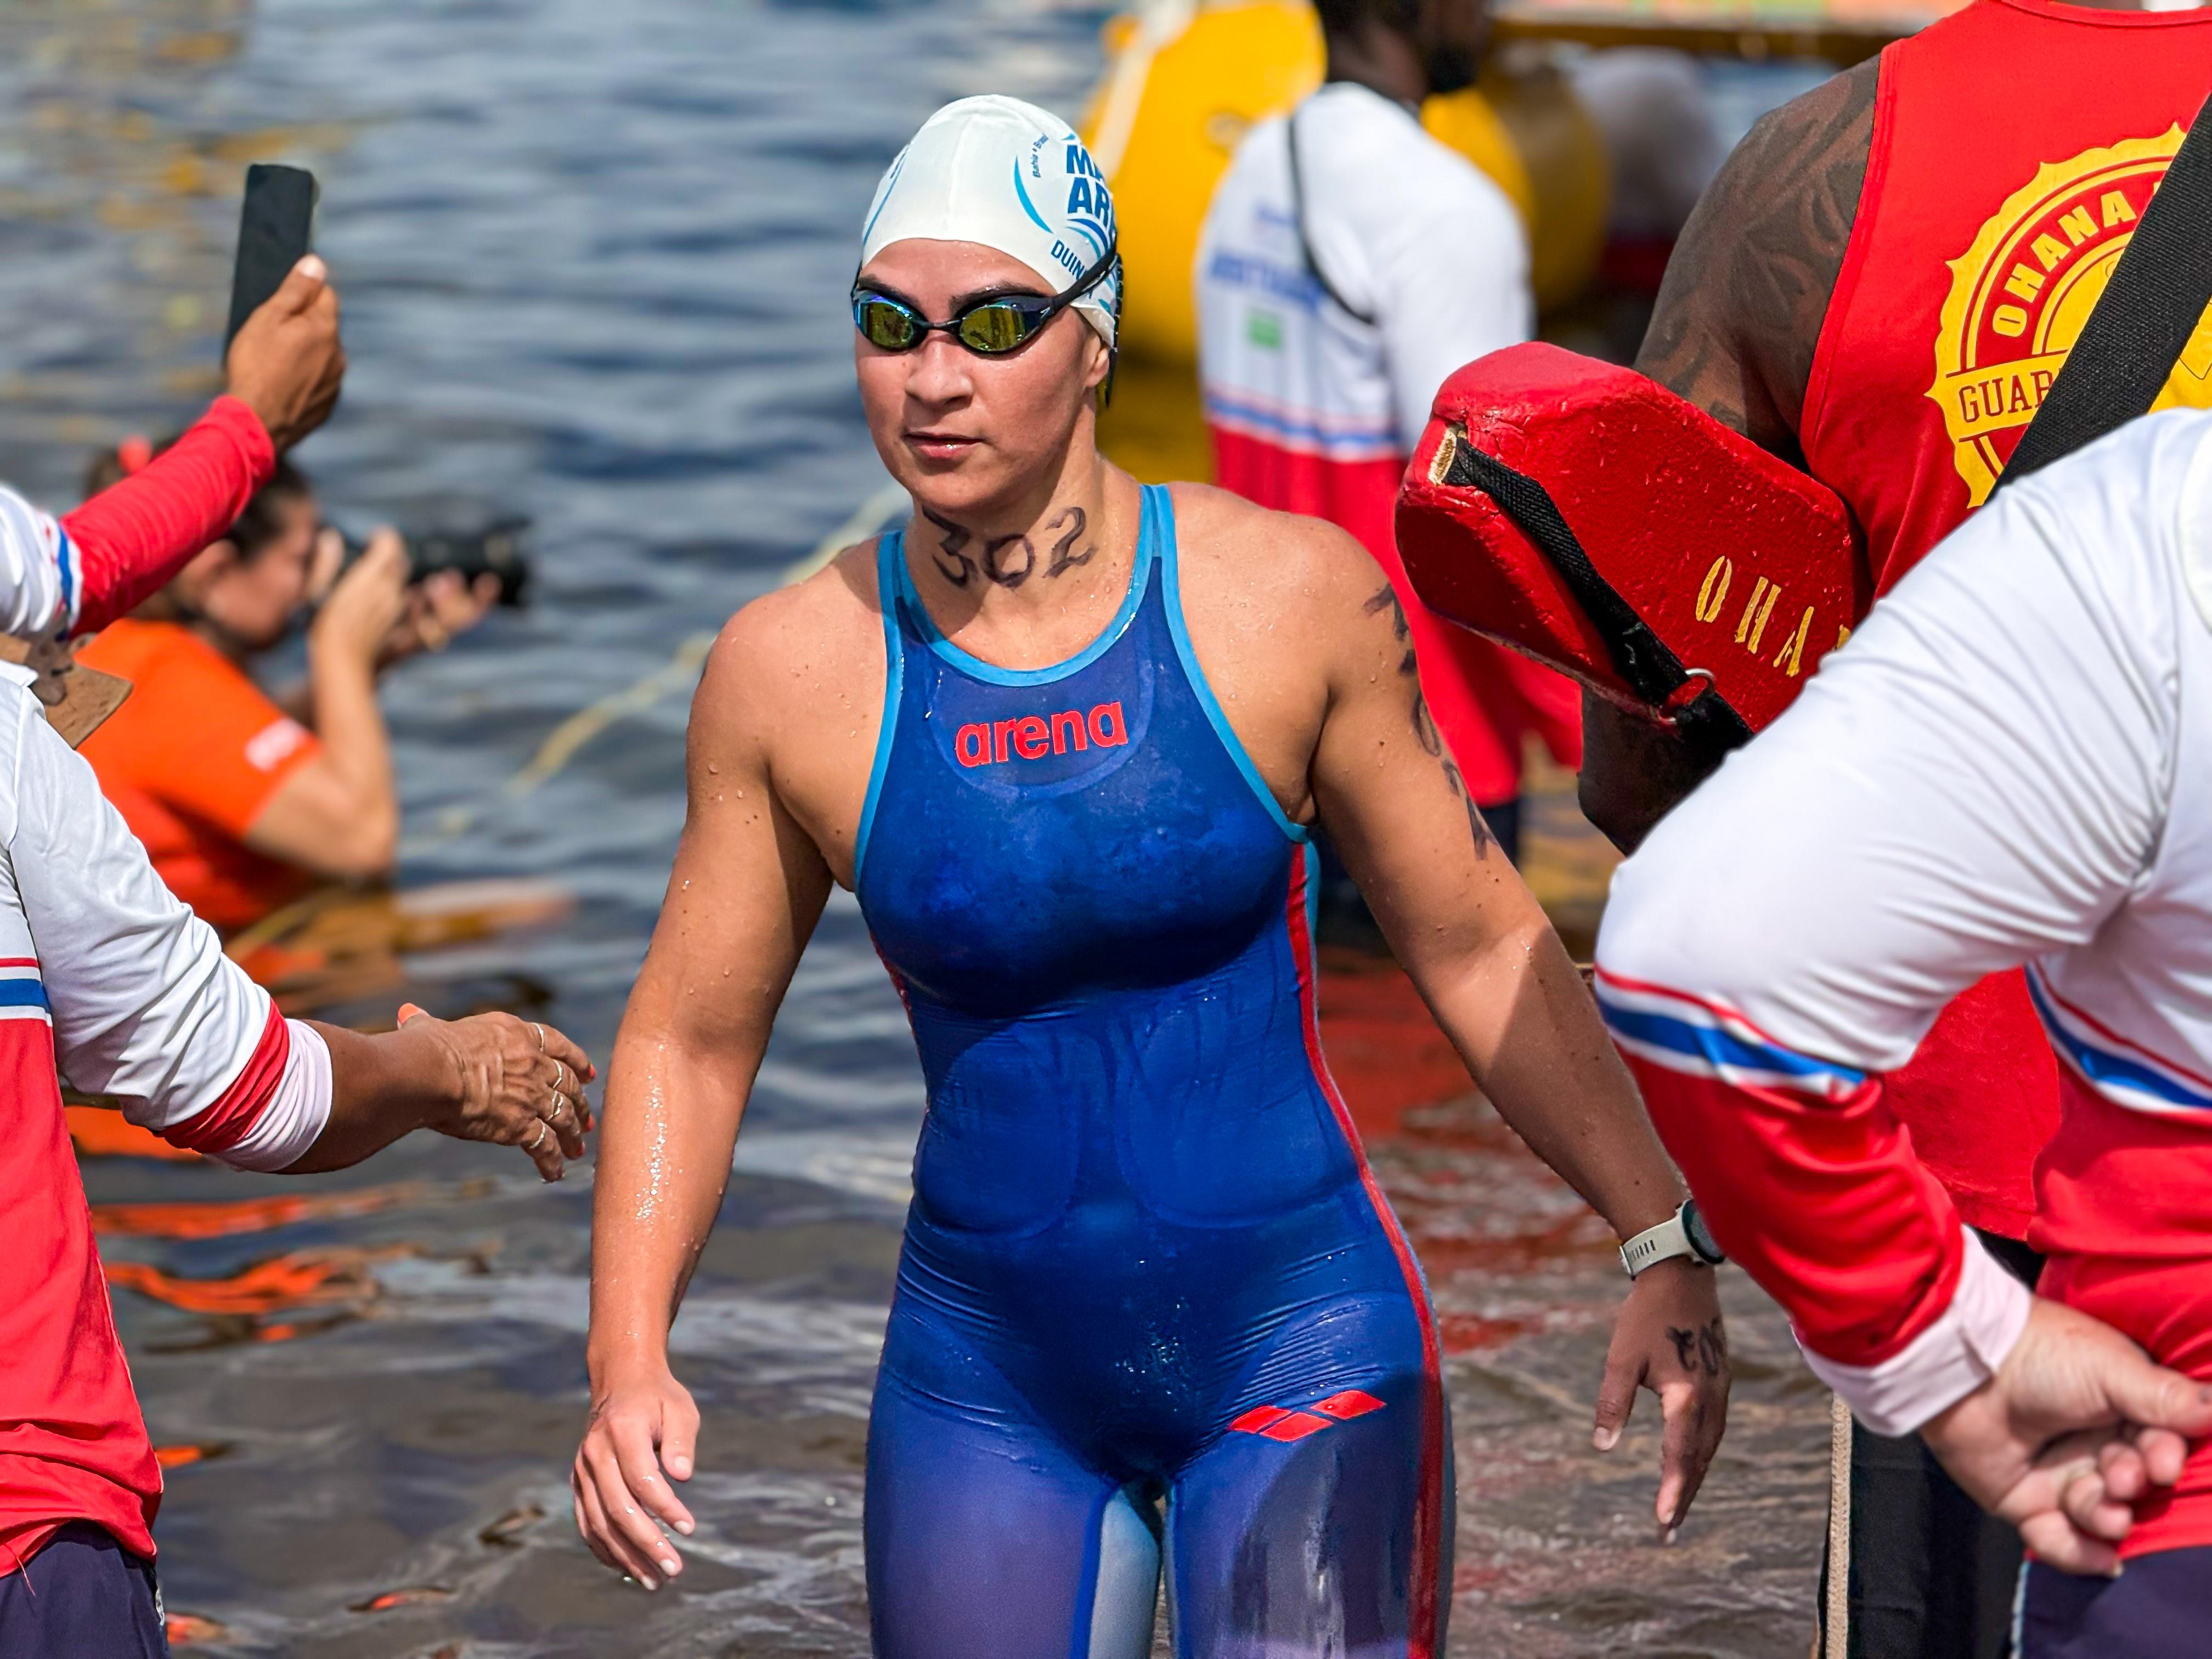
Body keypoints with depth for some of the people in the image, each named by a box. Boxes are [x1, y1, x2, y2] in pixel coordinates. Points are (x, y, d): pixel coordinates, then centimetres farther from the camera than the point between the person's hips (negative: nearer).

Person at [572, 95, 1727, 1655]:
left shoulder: (1293, 598, -9)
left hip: (1302, 1347, -2)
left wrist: (1664, 1241, -6)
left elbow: (1483, 951, 1)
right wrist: (630, 1361, -8)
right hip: (986, 1389, 2)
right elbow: (689, 1040, 4)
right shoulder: (791, 669, -6)